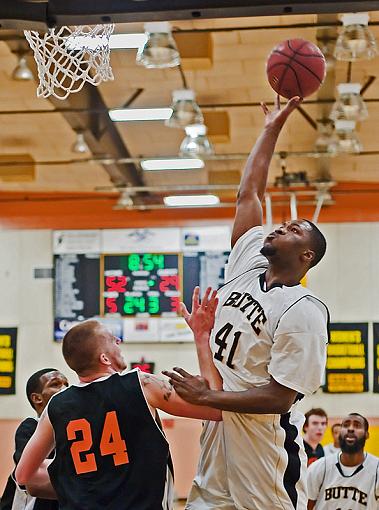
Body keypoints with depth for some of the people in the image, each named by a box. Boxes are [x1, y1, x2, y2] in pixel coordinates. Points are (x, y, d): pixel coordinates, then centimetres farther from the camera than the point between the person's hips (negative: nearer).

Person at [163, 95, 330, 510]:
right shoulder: (247, 267, 7)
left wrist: (206, 396, -17)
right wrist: (271, 129, 17)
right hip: (215, 442, 7)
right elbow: (248, 193, 14)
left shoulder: (303, 312, -13)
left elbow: (280, 398, -17)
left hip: (263, 454, -7)